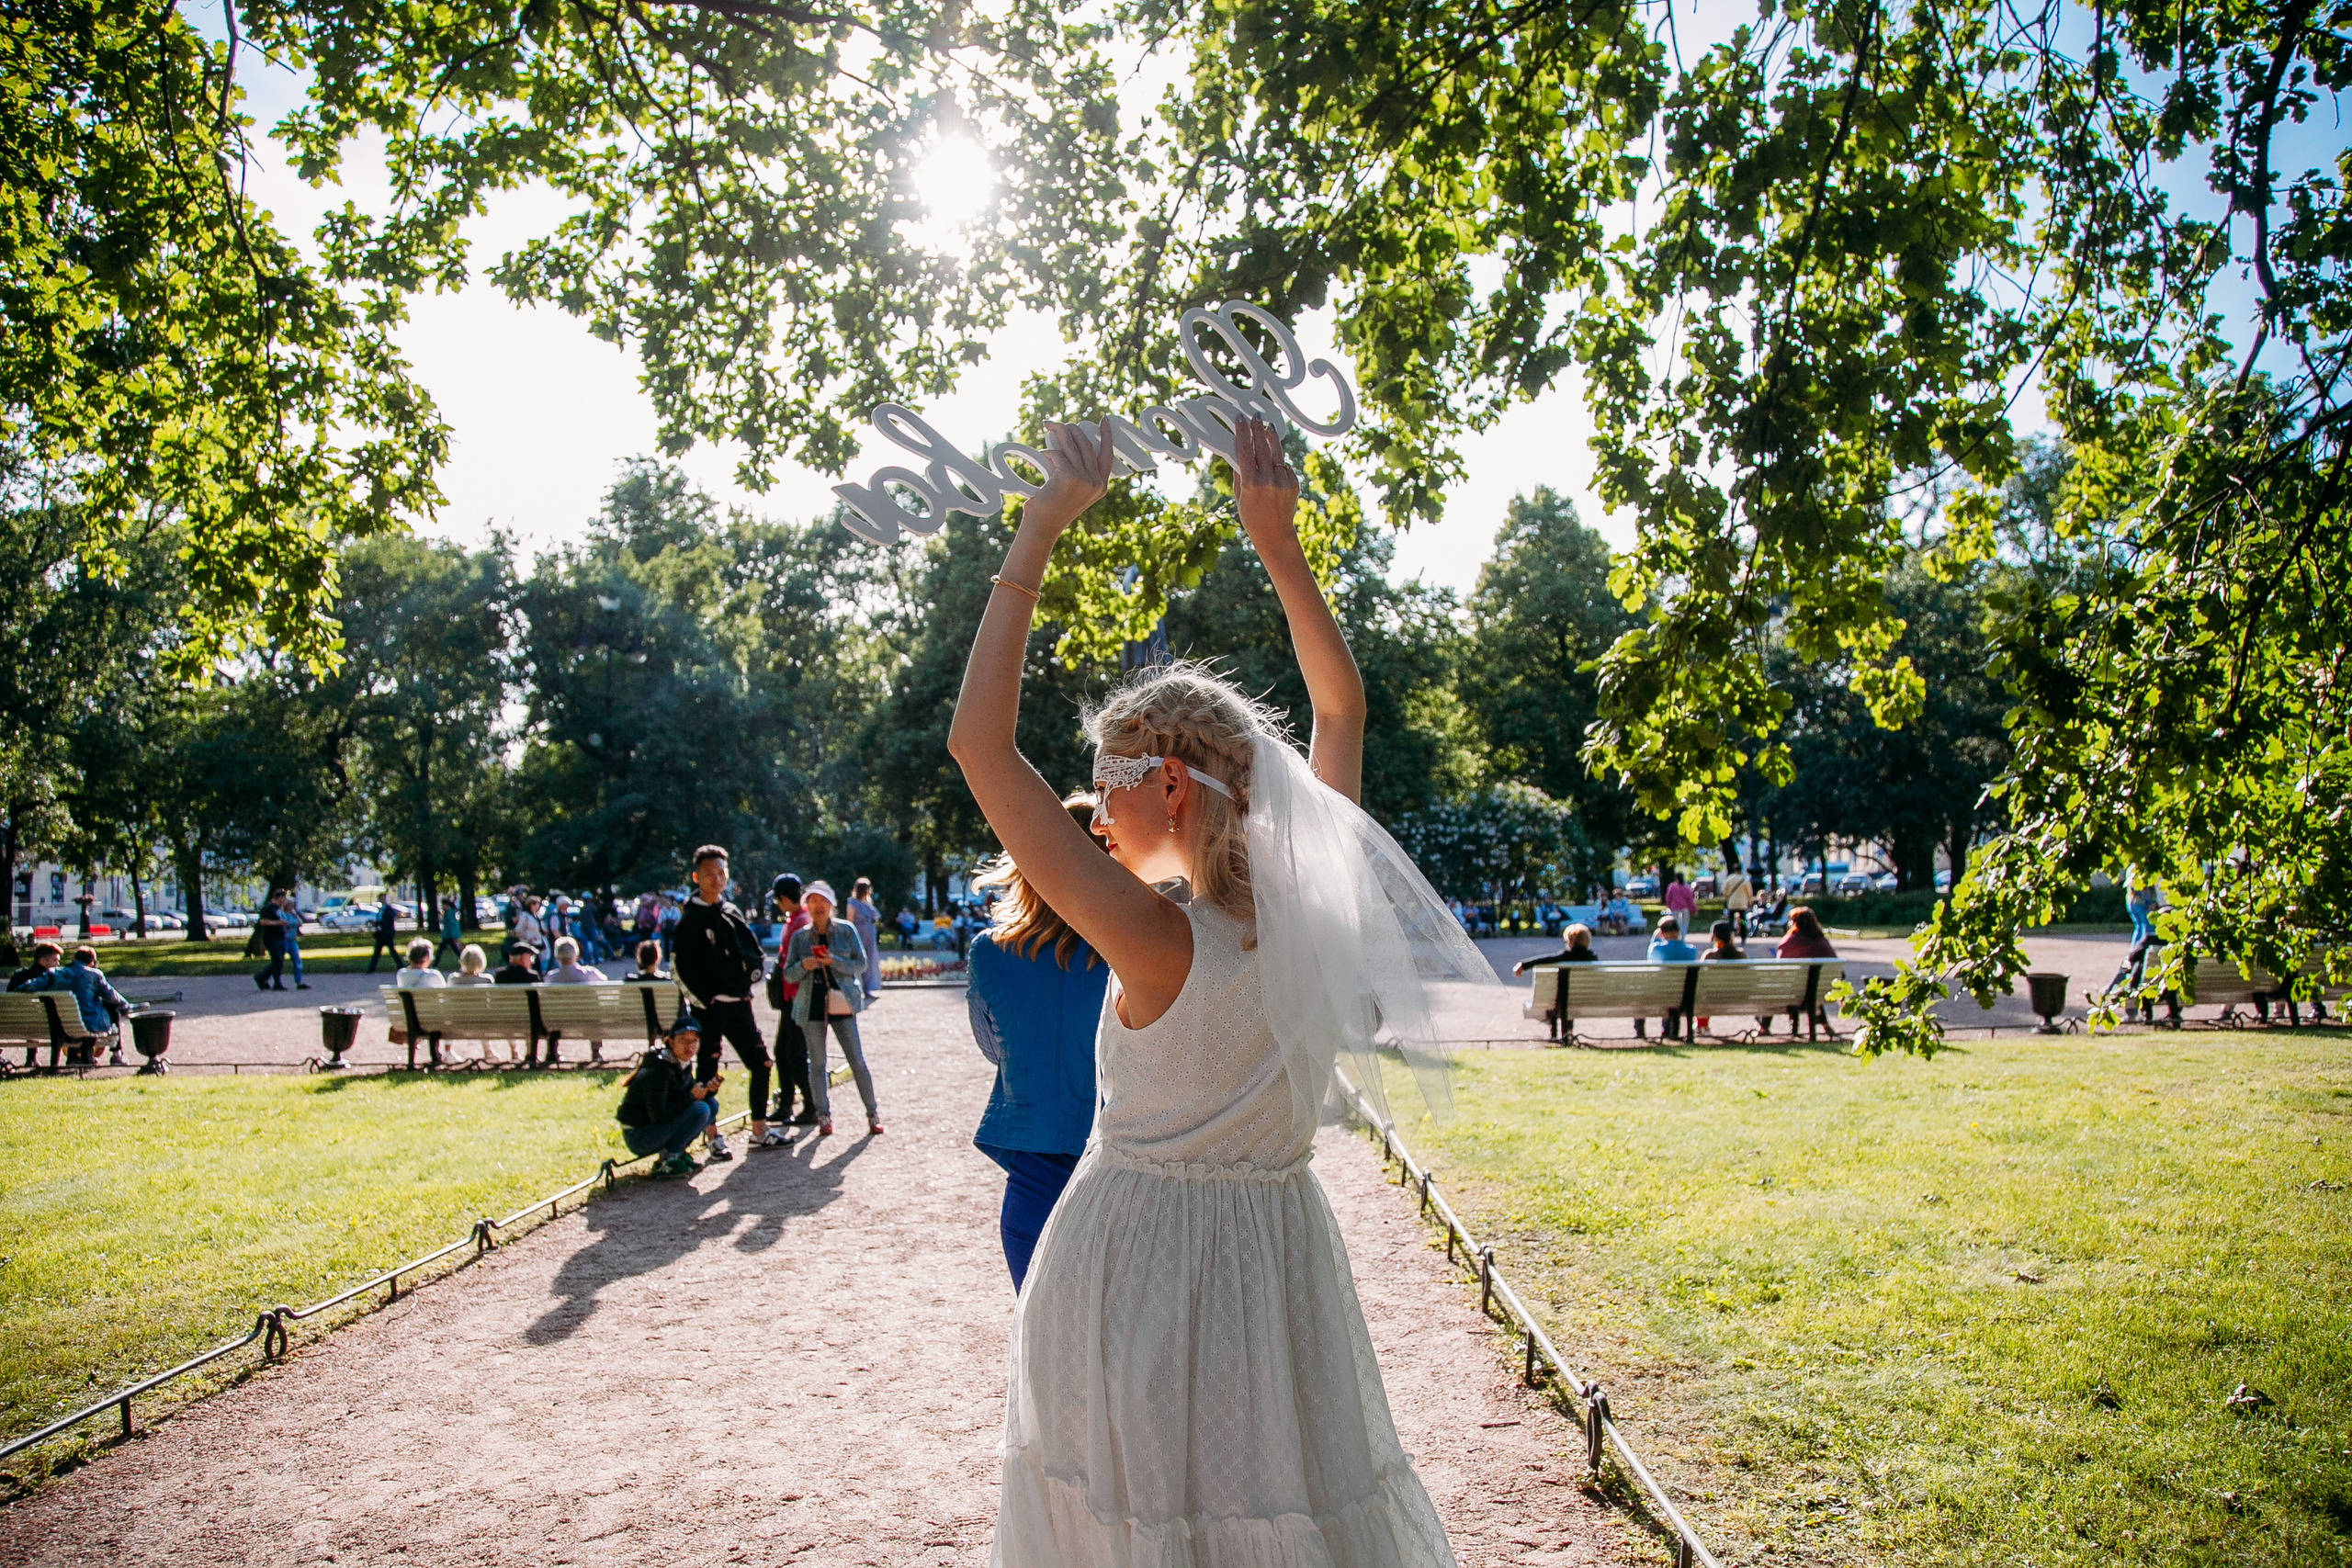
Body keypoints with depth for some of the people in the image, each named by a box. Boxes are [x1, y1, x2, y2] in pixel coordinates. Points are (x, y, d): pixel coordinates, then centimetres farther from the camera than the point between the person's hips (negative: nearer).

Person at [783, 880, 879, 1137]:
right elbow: (788, 974, 8)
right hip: (812, 1006, 2)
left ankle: (873, 1114, 7)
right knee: (816, 1064, 4)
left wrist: (833, 961, -16)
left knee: (857, 1060, -2)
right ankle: (824, 1117, 14)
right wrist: (803, 966, -14)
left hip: (842, 1005, -2)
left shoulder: (846, 930, 3)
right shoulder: (799, 937, 8)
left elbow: (861, 964, -1)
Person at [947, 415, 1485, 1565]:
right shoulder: (1313, 904, -8)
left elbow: (980, 743, -25)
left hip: (1136, 1247, -5)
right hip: (1277, 1245, 5)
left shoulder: (1155, 935, -23)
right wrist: (1280, 547, 5)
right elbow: (1340, 707, 8)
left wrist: (1039, 531, -20)